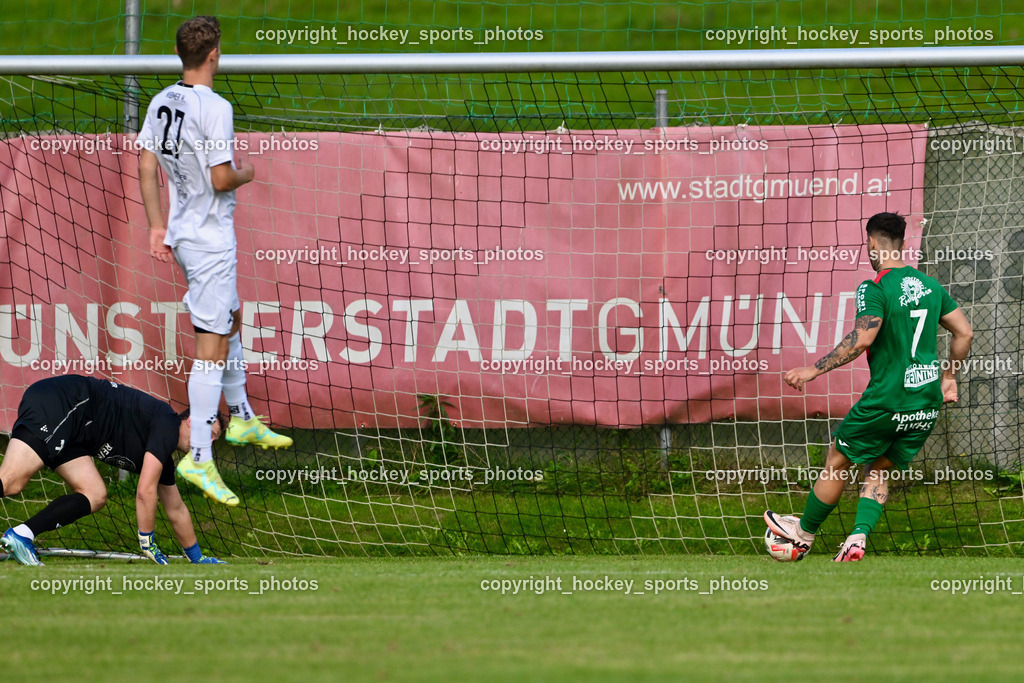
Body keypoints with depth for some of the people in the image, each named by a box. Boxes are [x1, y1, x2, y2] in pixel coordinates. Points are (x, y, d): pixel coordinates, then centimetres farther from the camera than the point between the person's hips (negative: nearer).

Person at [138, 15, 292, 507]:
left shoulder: (162, 102, 4)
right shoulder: (214, 108, -21)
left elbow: (147, 167, 7)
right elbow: (221, 179, -22)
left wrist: (157, 226, 11)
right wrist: (246, 174, -1)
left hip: (181, 232, 9)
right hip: (210, 240, -9)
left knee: (230, 320, 27)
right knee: (211, 345, -8)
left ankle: (241, 417, 41)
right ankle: (199, 458, -11)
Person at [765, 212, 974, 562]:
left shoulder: (875, 289, -13)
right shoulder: (931, 286, 9)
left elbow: (861, 339, -25)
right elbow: (964, 333, 13)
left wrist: (814, 370, -20)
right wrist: (948, 377, 25)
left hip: (888, 399, -6)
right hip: (928, 402, 6)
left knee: (838, 462, 12)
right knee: (879, 471, 18)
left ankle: (804, 533, 25)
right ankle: (858, 537, -1)